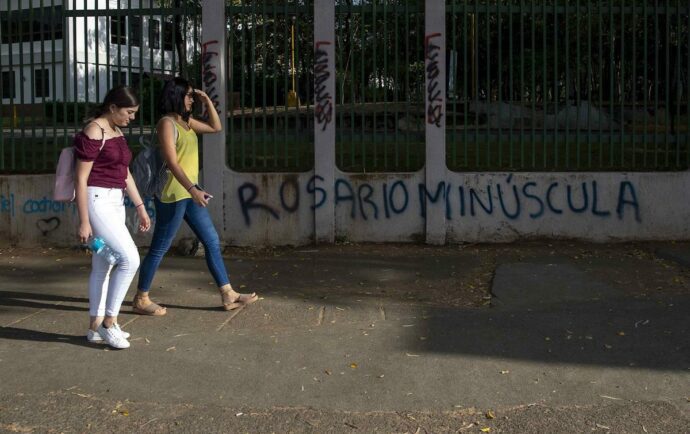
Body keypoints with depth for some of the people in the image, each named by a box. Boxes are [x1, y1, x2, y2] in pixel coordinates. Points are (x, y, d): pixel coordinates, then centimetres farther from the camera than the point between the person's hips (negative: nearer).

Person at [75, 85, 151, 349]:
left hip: (114, 202, 9)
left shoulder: (117, 133, 13)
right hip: (96, 201, -9)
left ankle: (96, 327, 19)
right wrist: (84, 221, -18)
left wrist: (140, 207, 17)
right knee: (130, 258, -15)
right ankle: (108, 322, -4)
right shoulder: (93, 132, -14)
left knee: (103, 266, 12)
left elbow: (125, 174, 20)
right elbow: (80, 179, -16)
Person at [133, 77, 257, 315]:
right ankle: (141, 299, 12)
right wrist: (193, 189, -28)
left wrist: (207, 101, 13)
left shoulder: (186, 121, 14)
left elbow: (216, 127, 25)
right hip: (173, 194, -9)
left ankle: (228, 295, 13)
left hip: (189, 192, 9)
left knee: (212, 241, 8)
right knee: (159, 248, 0)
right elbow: (172, 162, -21)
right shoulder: (167, 123, -12)